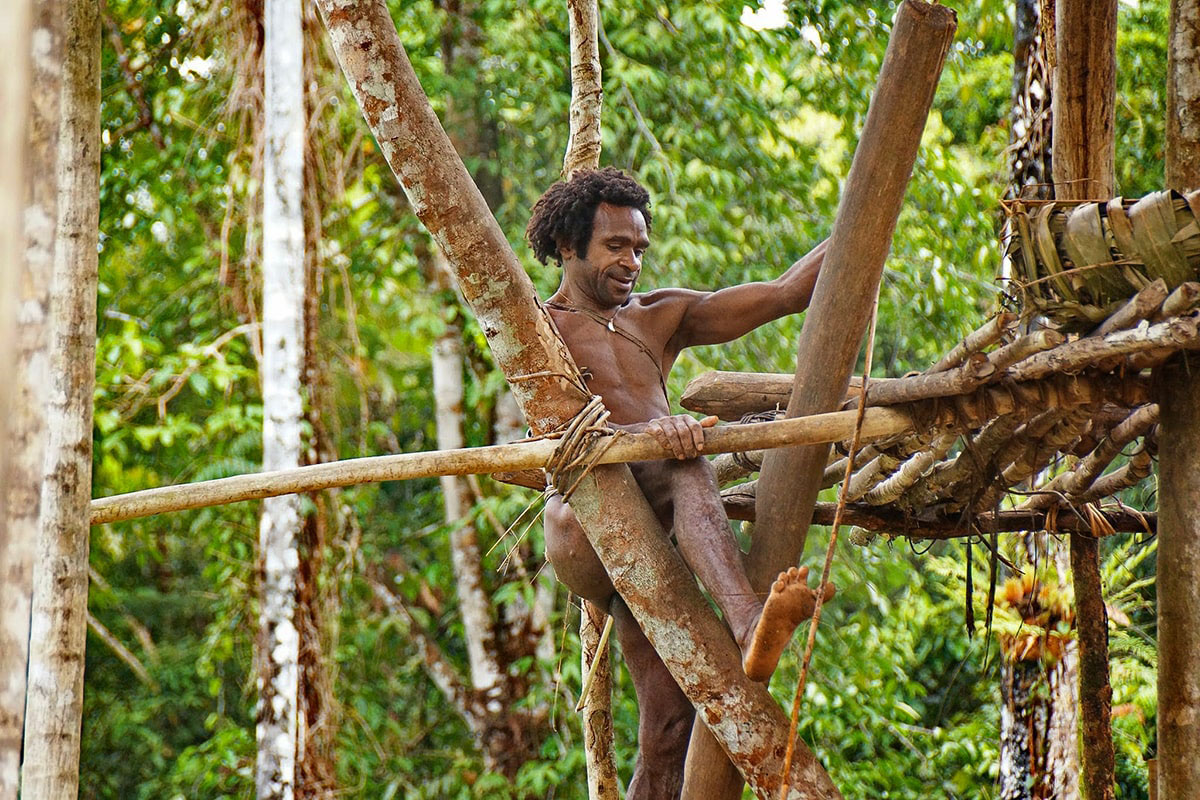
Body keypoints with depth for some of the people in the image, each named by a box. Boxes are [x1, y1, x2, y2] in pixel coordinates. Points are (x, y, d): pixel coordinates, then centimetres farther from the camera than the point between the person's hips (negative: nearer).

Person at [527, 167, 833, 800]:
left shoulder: (660, 317, 26)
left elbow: (785, 295, 22)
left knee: (667, 725, -12)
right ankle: (749, 625, -53)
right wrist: (642, 430, -27)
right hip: (581, 526, -5)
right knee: (688, 466, -34)